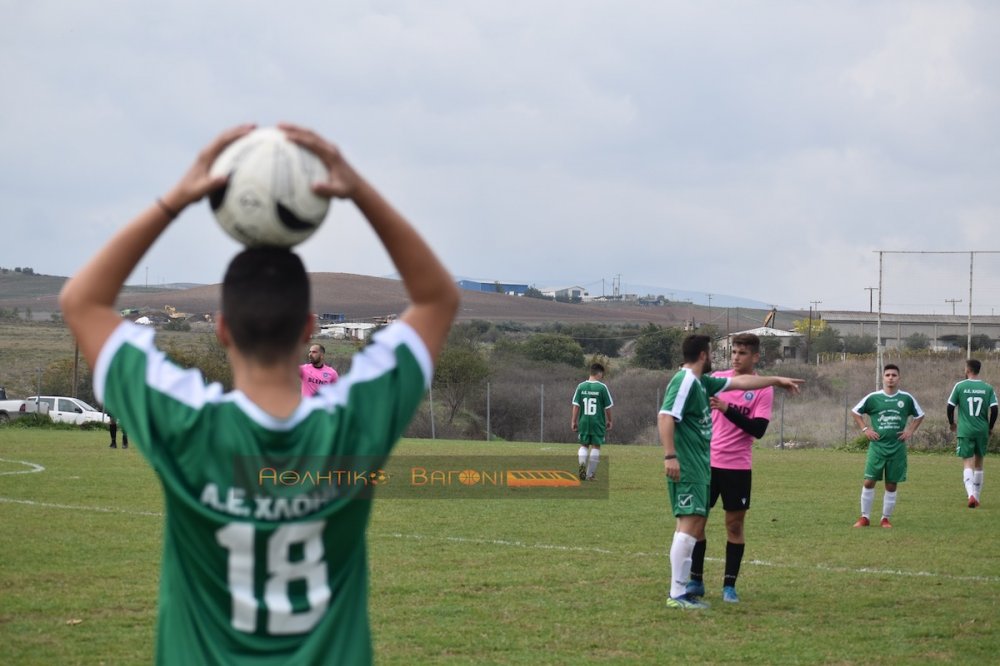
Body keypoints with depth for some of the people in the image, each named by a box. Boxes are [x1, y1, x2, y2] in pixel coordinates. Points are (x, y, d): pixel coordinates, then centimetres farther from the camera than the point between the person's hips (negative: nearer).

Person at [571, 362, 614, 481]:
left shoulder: (581, 386, 0)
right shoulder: (602, 387, -7)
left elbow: (576, 405, 1)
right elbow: (608, 407, -2)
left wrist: (574, 421, 8)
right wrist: (609, 421, 12)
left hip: (584, 421, 2)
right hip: (598, 422, -2)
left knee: (584, 445, 14)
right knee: (596, 446, 7)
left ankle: (582, 463, -14)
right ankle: (590, 474, 7)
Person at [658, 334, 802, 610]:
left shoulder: (701, 382, 17)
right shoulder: (685, 381, -12)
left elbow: (740, 382, 28)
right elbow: (665, 416, -22)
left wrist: (776, 380, 35)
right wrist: (670, 455, -29)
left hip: (700, 466, 10)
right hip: (687, 466, -10)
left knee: (695, 525, 9)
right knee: (690, 522, -15)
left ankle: (681, 591, 11)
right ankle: (677, 594, -17)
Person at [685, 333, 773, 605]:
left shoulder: (763, 390, -4)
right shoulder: (717, 378, 5)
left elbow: (758, 429, -15)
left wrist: (727, 409, -23)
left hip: (737, 466, -3)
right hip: (707, 460, 3)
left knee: (735, 525, 1)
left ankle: (730, 585, 9)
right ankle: (696, 581, 12)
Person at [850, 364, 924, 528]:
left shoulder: (906, 398, 2)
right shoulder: (873, 398, -1)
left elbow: (919, 415, 17)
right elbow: (855, 412, 11)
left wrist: (910, 430, 5)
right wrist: (865, 429, 2)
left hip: (897, 447, 1)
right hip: (877, 446, -1)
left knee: (891, 485, 4)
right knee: (869, 482, -6)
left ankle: (886, 518, 15)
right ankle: (865, 517, 5)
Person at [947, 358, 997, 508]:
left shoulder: (960, 386, -4)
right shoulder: (988, 388, 1)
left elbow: (950, 407, -3)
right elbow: (994, 409, -4)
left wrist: (952, 423, 15)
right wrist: (990, 428, 11)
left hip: (965, 431, -3)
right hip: (982, 431, 3)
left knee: (967, 463, -5)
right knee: (978, 463, 16)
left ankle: (971, 494, -26)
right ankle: (976, 497, 22)